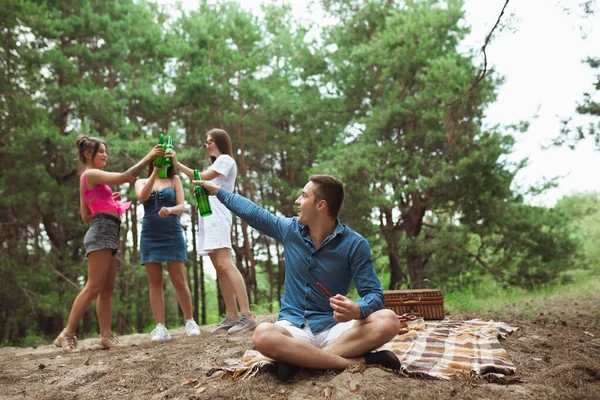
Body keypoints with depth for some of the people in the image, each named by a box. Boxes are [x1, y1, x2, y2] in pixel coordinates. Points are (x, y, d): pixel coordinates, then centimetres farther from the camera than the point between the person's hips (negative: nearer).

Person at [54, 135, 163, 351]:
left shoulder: (91, 179, 24)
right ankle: (67, 334, -10)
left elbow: (85, 216, 23)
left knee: (107, 289, 3)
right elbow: (125, 177, -16)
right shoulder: (91, 174, -4)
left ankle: (106, 335, 2)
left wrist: (109, 200, 18)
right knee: (94, 287, -12)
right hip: (101, 232, -10)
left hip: (107, 234, 10)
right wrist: (148, 157, -11)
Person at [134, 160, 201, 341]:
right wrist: (155, 172, -18)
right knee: (155, 283, -1)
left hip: (172, 234, -1)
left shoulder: (175, 180, 9)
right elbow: (142, 197, -11)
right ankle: (160, 328, 1)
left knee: (179, 281, -4)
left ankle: (190, 322, 7)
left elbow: (181, 206, -2)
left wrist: (169, 210, -24)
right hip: (150, 236, 1)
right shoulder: (141, 182, 12)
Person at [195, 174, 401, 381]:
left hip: (333, 328, -1)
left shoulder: (355, 244, -8)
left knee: (388, 321, -30)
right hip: (293, 327, 2)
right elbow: (252, 212, 21)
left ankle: (299, 358, -29)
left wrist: (357, 310, -33)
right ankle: (358, 362, -28)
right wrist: (217, 191, 29)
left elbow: (374, 294, -10)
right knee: (263, 335, -34)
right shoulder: (290, 229, 4)